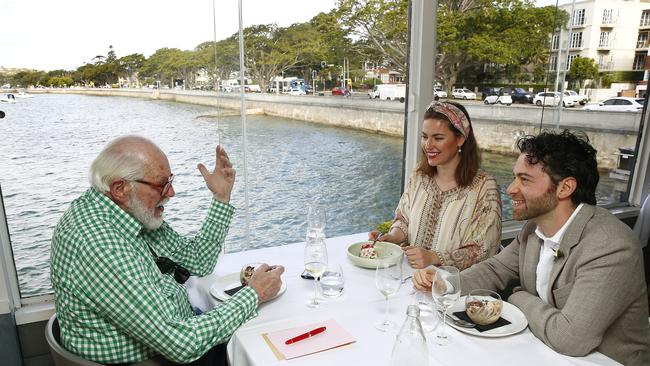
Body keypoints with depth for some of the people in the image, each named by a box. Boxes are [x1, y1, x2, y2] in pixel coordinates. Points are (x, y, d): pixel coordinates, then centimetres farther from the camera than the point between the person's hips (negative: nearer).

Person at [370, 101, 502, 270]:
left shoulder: (484, 187, -12)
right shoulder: (419, 175, 5)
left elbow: (481, 252, -12)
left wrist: (433, 257, -24)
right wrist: (392, 236, -7)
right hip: (411, 274, 4)